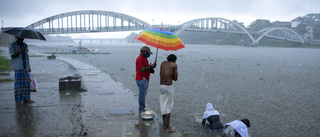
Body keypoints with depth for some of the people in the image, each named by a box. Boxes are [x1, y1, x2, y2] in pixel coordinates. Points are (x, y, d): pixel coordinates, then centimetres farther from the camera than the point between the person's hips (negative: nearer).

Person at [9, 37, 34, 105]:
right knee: (18, 83, -6)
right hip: (18, 67, -5)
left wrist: (29, 67, 16)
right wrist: (20, 50, -22)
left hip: (25, 67, 5)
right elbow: (13, 55, -9)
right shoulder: (12, 45, 2)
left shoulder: (25, 45, 16)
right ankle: (18, 100, 0)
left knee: (26, 83, 2)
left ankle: (26, 98, 9)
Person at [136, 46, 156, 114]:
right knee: (142, 95, -4)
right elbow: (142, 69, -24)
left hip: (145, 79, 10)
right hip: (141, 79, -10)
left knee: (143, 94, 15)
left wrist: (151, 67, 4)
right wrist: (151, 66, -20)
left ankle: (142, 108, 24)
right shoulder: (140, 59, -16)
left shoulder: (144, 58, 16)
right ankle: (141, 110, 4)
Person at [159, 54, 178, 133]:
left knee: (163, 106, 14)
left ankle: (164, 125, 25)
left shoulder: (163, 63, 12)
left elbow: (161, 75, 11)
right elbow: (175, 78, -2)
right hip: (168, 87, -6)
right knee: (168, 107, 1)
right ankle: (168, 127, 8)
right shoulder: (174, 65, -3)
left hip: (161, 86, 6)